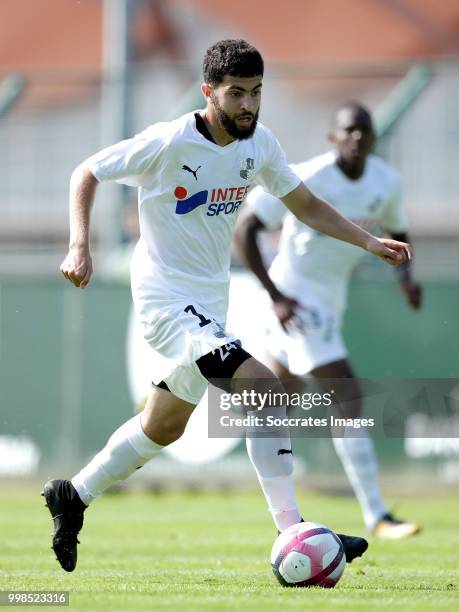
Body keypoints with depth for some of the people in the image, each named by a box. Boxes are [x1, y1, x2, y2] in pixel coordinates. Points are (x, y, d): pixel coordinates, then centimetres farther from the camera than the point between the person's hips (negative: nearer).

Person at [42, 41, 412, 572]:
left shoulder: (259, 145, 0)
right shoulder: (169, 142, -18)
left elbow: (305, 205, 13)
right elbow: (86, 174, -9)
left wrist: (369, 242, 3)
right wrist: (80, 247, -20)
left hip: (210, 303, 8)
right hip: (167, 300, -8)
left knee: (162, 429, 21)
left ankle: (72, 497, 41)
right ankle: (292, 534, -21)